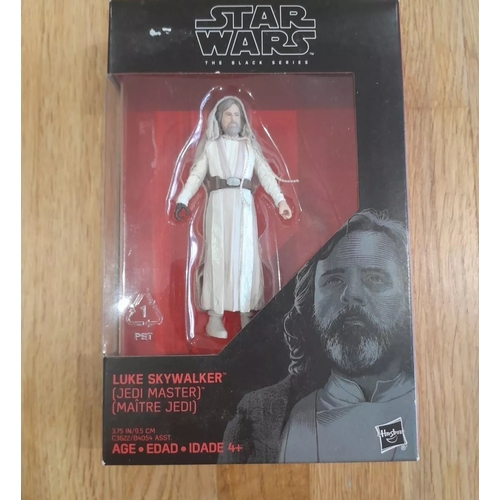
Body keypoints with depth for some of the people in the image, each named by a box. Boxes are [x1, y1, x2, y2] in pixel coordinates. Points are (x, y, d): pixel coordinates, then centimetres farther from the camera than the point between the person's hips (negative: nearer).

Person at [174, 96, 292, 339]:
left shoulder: (250, 146, 17)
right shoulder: (210, 146, 15)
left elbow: (266, 174, 6)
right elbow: (196, 175, 5)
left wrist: (280, 200, -8)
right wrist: (182, 200, -10)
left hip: (244, 204, 1)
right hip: (219, 203, -1)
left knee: (246, 255, -2)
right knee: (218, 255, -5)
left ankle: (246, 313, 3)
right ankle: (215, 315, -5)